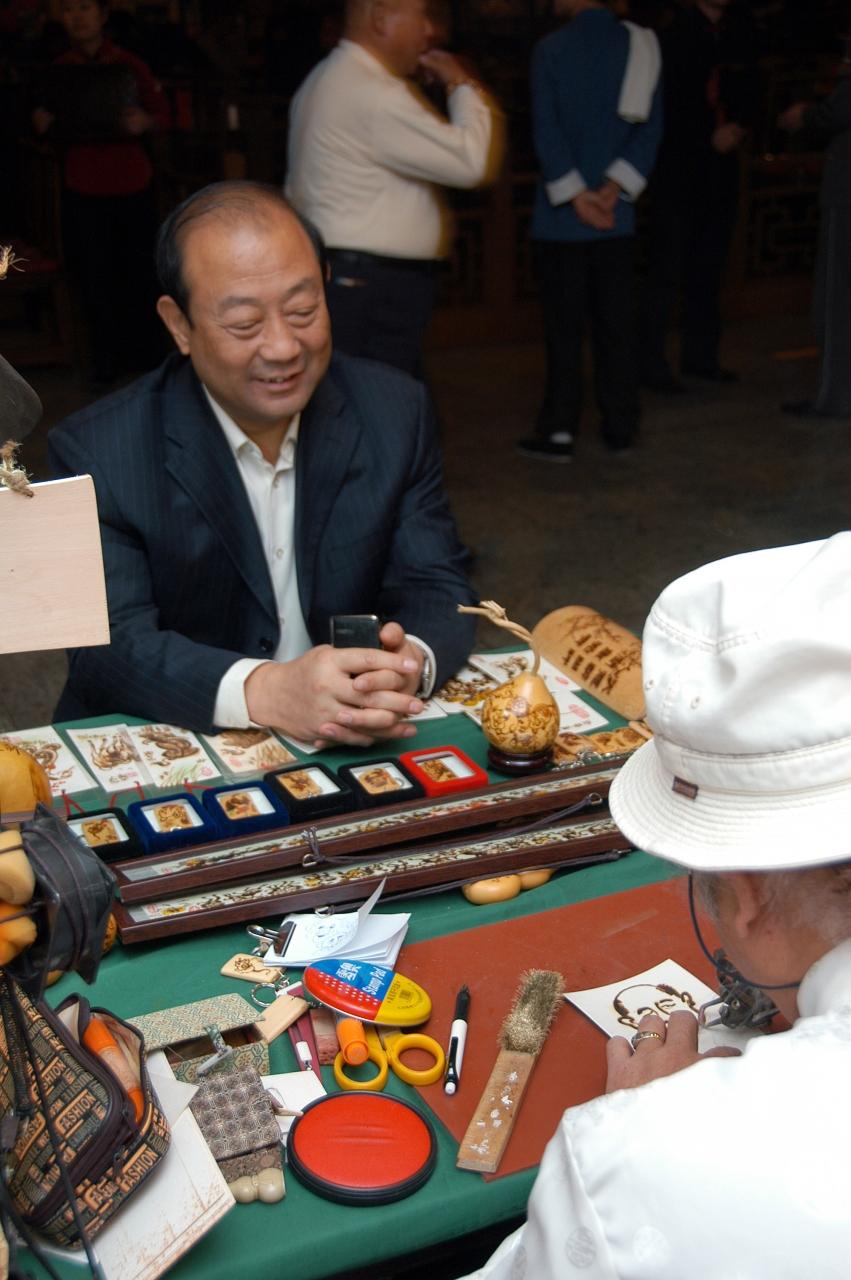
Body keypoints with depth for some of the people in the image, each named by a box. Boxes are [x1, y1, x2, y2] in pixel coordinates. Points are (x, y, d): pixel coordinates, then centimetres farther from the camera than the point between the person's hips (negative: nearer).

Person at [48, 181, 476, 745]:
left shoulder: (397, 410, 0)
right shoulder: (96, 452, -9)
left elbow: (437, 589, 1)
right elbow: (109, 648, -16)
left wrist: (410, 661, -23)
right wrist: (265, 692, -34)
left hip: (368, 753, 4)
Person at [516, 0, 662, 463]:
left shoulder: (550, 49, -8)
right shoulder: (640, 45, 4)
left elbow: (547, 130, -11)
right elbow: (650, 127, -1)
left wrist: (577, 197, -8)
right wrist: (613, 190, -6)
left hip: (561, 216, -4)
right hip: (617, 216, 4)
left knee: (563, 325, 1)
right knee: (616, 322, 10)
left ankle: (559, 430, 3)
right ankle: (619, 425, 15)